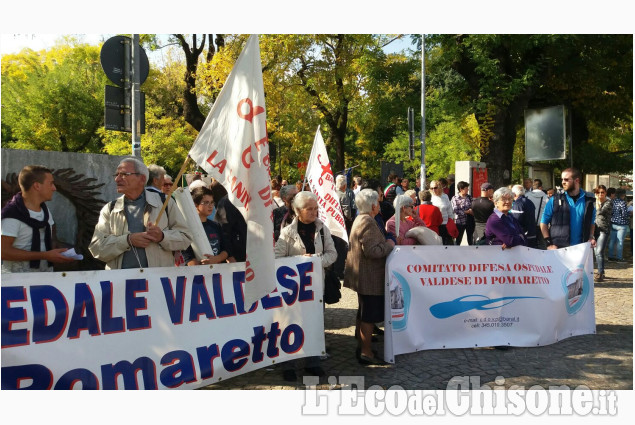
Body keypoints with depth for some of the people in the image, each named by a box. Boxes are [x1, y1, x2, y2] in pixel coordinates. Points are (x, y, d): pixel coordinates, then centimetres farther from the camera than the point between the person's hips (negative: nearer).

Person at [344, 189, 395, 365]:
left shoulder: (360, 219, 13)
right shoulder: (368, 222, -21)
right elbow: (372, 251, -27)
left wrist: (384, 243, 18)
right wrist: (389, 245, -13)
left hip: (362, 276, 11)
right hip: (370, 278, -11)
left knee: (363, 312, 20)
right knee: (370, 316, -4)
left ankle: (361, 345, 31)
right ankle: (366, 353, 3)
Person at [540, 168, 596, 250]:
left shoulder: (589, 201, 6)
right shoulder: (555, 200, -1)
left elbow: (592, 223, 19)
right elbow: (543, 223, 1)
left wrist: (591, 237, 1)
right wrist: (549, 243, -8)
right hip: (558, 249, -2)